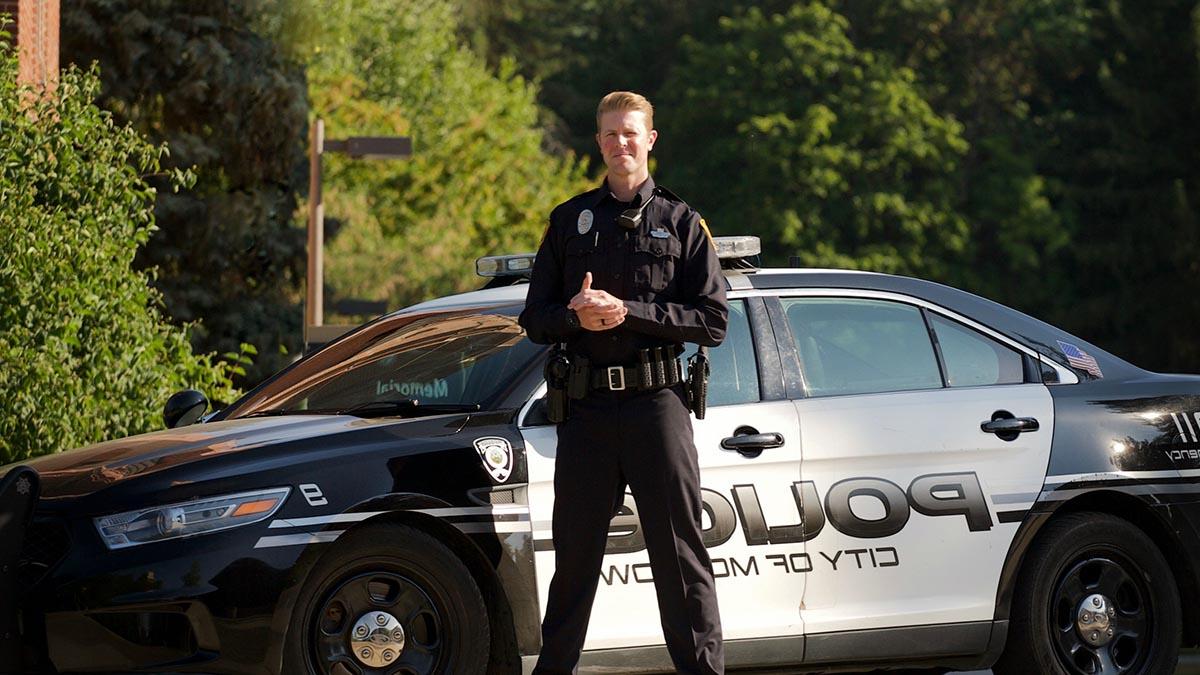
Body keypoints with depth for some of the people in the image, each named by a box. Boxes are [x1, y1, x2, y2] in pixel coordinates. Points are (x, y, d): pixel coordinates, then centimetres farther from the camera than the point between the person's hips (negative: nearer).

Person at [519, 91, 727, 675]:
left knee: (680, 555, -3)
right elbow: (535, 317, 13)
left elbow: (713, 320, -2)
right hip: (586, 409, 3)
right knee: (575, 555, 8)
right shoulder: (570, 220, 14)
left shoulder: (681, 223, 6)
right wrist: (577, 316, -10)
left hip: (656, 404, -3)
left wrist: (629, 312, -13)